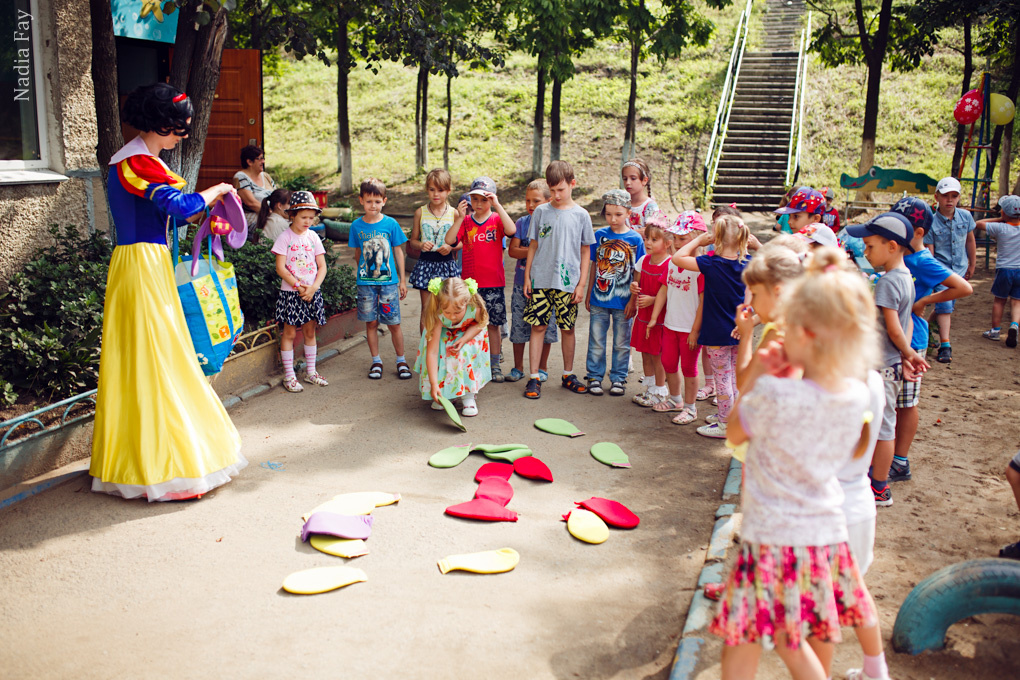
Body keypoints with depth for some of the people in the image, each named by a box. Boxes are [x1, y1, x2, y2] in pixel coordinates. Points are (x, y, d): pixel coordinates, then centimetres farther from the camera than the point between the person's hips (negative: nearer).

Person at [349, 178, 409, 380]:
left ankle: (401, 360, 16)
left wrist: (402, 280, 5)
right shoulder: (356, 226, 1)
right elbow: (357, 254, 12)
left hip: (389, 281, -1)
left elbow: (398, 252, 4)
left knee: (393, 323, 2)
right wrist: (362, 272, 9)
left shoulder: (391, 224, -3)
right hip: (366, 282, 1)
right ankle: (376, 361, 21)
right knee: (371, 322, 7)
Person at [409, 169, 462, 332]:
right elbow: (413, 240, 8)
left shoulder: (454, 213, -1)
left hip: (447, 264, 0)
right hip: (426, 263, 0)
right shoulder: (420, 212, 2)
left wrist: (451, 247, -15)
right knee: (426, 311, 3)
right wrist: (420, 245, -14)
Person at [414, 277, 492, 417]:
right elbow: (432, 352, -40)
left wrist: (464, 339, -32)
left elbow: (480, 324, -13)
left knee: (465, 352, -26)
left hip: (469, 332, 0)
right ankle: (443, 394, -2)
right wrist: (434, 385, -44)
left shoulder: (475, 309, -39)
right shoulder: (438, 316, -39)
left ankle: (468, 396, -11)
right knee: (440, 352, -24)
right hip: (444, 333, 0)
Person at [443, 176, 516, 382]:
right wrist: (460, 218, -17)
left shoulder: (497, 219, 0)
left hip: (494, 283, -2)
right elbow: (449, 240, -8)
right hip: (469, 283, 2)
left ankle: (495, 365, 16)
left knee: (493, 324, 5)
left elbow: (511, 230, -21)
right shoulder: (466, 221, 6)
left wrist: (497, 206, -23)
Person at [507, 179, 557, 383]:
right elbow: (512, 250, -5)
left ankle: (542, 367, 20)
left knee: (545, 326, 5)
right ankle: (518, 368, 20)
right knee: (519, 325, 6)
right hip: (522, 283, 2)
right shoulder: (521, 223, 4)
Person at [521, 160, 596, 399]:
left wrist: (582, 283, -1)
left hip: (568, 282, 0)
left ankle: (568, 375, 23)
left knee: (567, 329, 8)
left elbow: (585, 251, 5)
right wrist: (527, 276, 4)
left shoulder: (581, 215, 1)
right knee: (538, 326, -1)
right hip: (540, 279, 0)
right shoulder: (541, 212, 3)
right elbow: (533, 246, 9)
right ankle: (534, 377, 5)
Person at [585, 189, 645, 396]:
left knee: (621, 343, 9)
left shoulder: (635, 239, -5)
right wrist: (588, 294, 9)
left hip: (622, 302, -2)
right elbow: (594, 267, 9)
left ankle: (618, 379, 23)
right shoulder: (599, 235, 1)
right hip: (599, 300, 2)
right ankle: (594, 377, 22)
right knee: (596, 341, 9)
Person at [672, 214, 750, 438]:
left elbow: (677, 258, -19)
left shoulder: (711, 264, -20)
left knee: (722, 377, 3)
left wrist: (699, 241, -12)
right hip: (740, 329, 6)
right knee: (736, 375, 17)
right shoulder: (746, 262, -3)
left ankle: (725, 425, 11)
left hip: (718, 332, -6)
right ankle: (732, 415, 31)